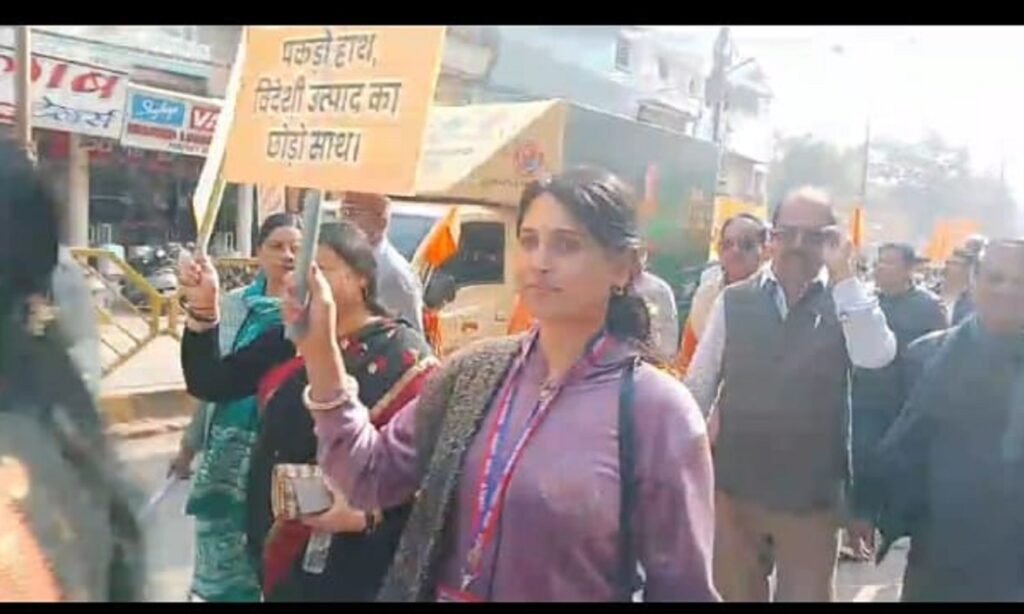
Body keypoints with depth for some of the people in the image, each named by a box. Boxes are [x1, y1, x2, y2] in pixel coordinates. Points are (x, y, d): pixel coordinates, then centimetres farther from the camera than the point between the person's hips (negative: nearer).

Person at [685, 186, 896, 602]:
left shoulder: (844, 302, -4)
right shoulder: (733, 301, -3)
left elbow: (876, 357, -23)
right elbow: (698, 387, 2)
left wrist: (843, 275, -21)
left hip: (811, 497, 0)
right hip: (733, 489, 1)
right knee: (730, 593, 17)